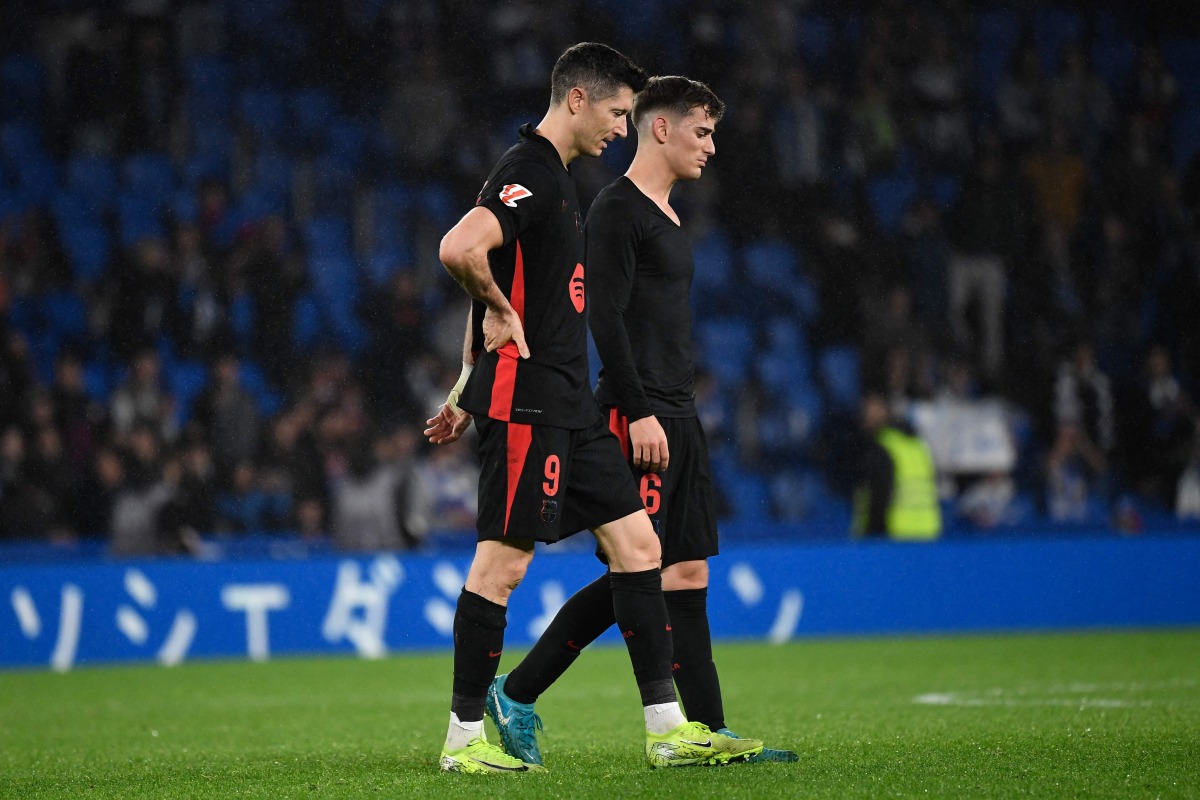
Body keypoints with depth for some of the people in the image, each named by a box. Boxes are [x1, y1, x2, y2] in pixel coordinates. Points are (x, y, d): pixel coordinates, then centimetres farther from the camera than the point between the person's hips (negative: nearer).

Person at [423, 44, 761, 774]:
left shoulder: (557, 179, 19)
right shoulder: (527, 173, -14)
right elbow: (459, 250, -30)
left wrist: (467, 391, 25)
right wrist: (500, 312, -13)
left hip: (569, 402, 10)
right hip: (525, 402, -10)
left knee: (638, 545, 5)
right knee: (503, 562, -5)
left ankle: (668, 728, 5)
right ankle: (464, 738, 5)